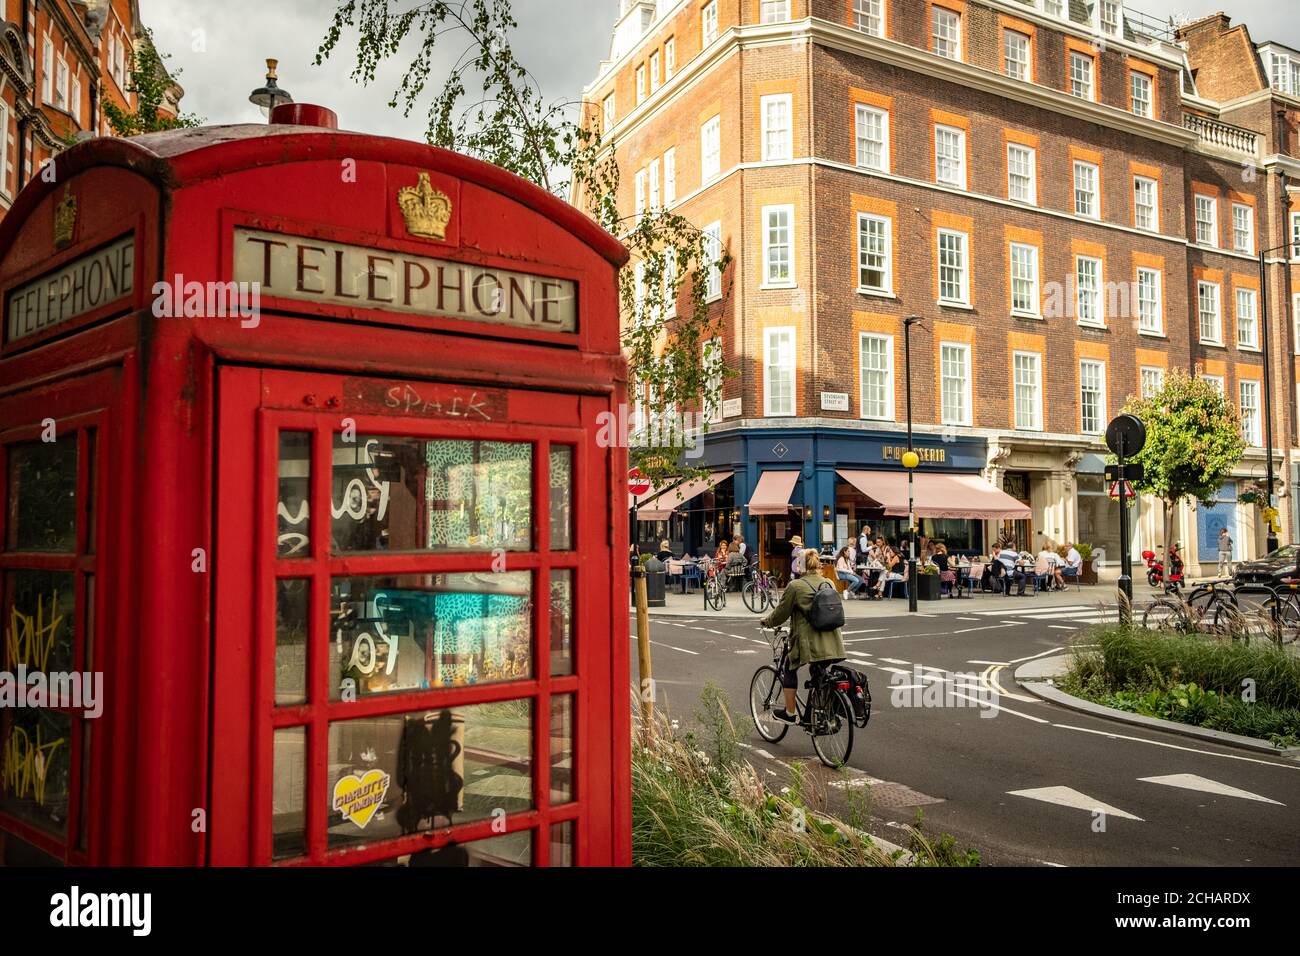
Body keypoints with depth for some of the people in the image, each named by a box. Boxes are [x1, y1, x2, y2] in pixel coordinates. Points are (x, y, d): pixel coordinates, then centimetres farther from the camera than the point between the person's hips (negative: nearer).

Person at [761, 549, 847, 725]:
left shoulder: (795, 586, -7)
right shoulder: (829, 584, 10)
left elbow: (781, 613, -1)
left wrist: (766, 621, 19)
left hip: (809, 641, -5)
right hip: (832, 643, 5)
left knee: (790, 669, 17)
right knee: (819, 674, 24)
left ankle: (790, 713, 18)